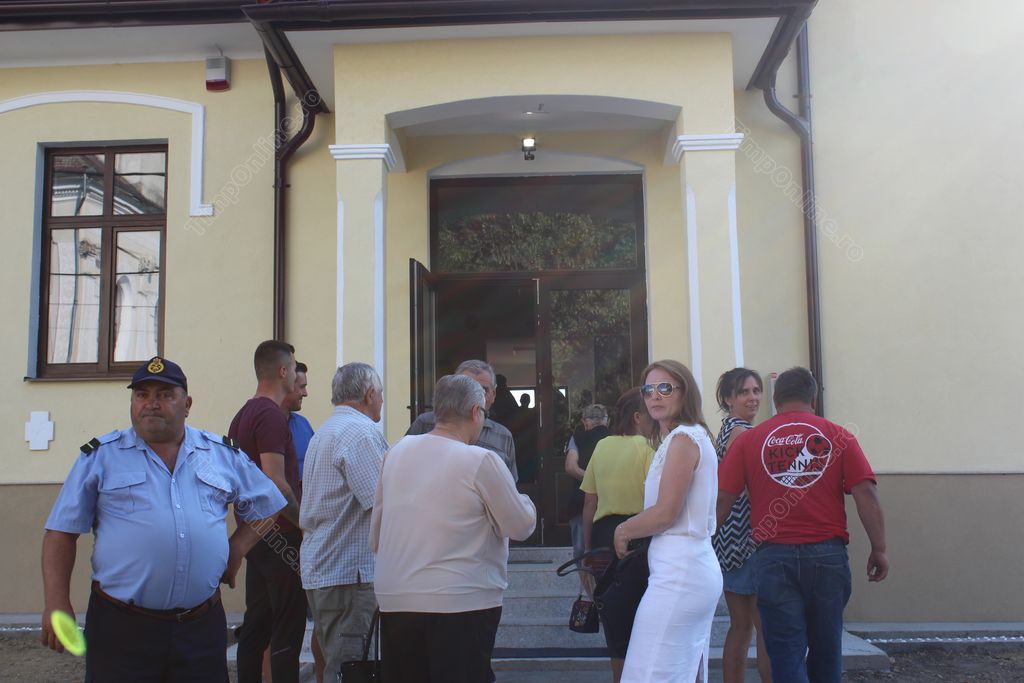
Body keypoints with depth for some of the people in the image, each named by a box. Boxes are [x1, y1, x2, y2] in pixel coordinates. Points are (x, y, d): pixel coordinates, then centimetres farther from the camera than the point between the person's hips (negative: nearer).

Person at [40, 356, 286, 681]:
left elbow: (266, 506, 19)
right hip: (121, 629, -2)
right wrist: (57, 604, -5)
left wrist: (236, 549, 6)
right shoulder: (101, 456, 3)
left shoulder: (223, 454, 9)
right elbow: (61, 533, 3)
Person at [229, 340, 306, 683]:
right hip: (280, 535, -9)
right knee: (287, 630, -3)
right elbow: (276, 483, -23)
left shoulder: (242, 415, 14)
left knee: (256, 625, 15)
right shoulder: (272, 415, -16)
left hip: (253, 532, 9)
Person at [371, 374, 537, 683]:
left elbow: (375, 534, 12)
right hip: (460, 604, -5)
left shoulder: (397, 452, 4)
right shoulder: (481, 460, -13)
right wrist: (521, 499, 15)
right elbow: (522, 526, -6)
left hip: (393, 599, 6)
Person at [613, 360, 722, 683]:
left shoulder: (683, 438, -12)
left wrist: (623, 530, -1)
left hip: (678, 573, -10)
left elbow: (665, 513, -15)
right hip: (693, 568, 10)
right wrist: (632, 530, 9)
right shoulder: (691, 436, 17)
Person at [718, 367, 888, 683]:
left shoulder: (748, 440, 2)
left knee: (787, 655, 3)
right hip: (828, 555, 1)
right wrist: (879, 549, 4)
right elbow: (866, 494, -4)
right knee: (826, 650, 18)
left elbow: (722, 498, -1)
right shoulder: (838, 437, 3)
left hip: (774, 557, -1)